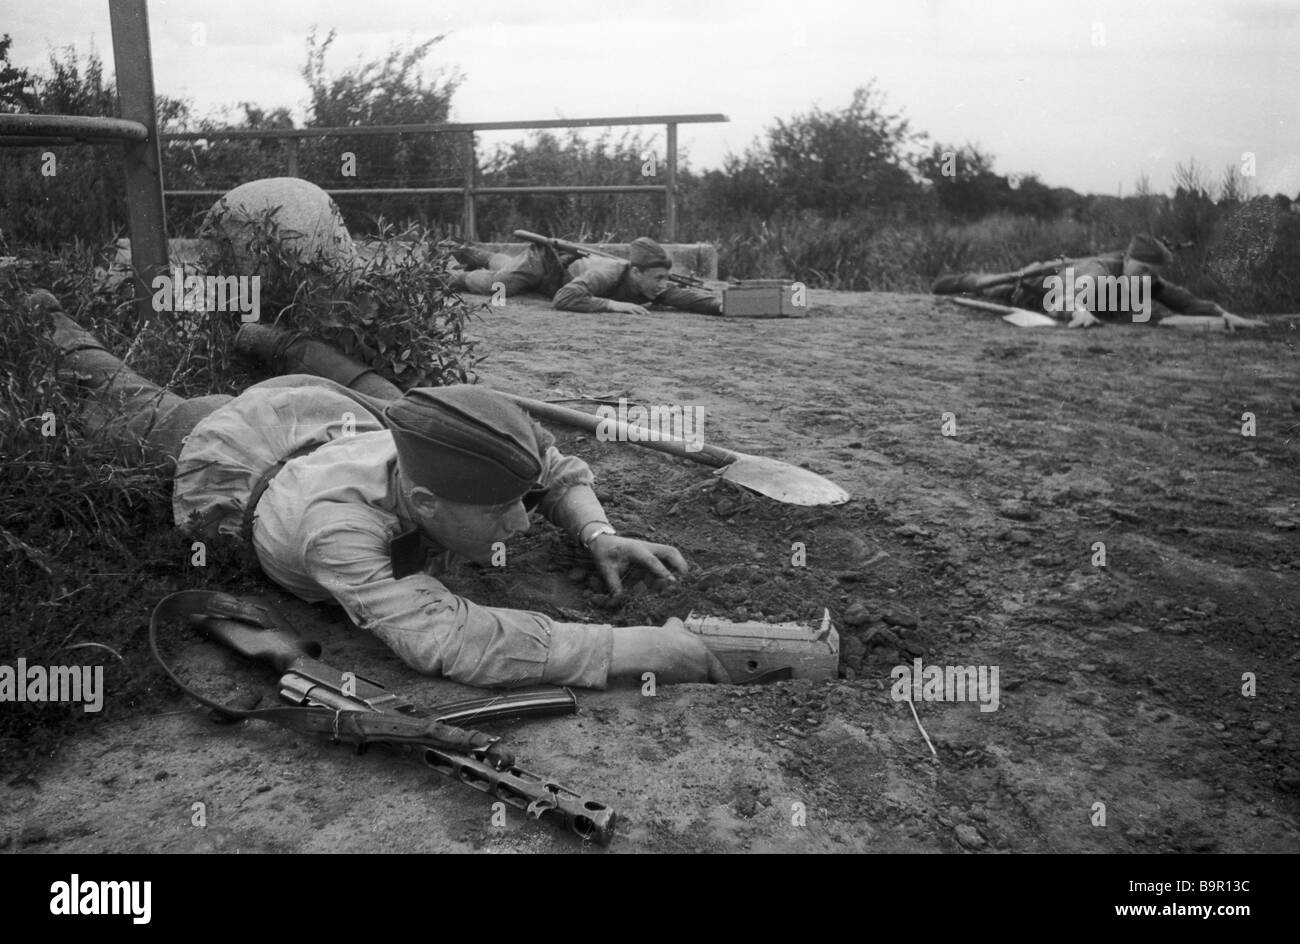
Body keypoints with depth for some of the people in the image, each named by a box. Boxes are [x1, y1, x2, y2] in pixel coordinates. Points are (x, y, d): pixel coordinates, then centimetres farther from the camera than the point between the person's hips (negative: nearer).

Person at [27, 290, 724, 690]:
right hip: (235, 446, -2)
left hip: (325, 408, 2)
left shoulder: (470, 459, -38)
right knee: (139, 415, 31)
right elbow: (445, 638, -63)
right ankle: (57, 330, 55)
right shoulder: (335, 523, -54)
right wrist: (642, 648, -65)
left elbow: (557, 470, -16)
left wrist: (597, 533, -37)